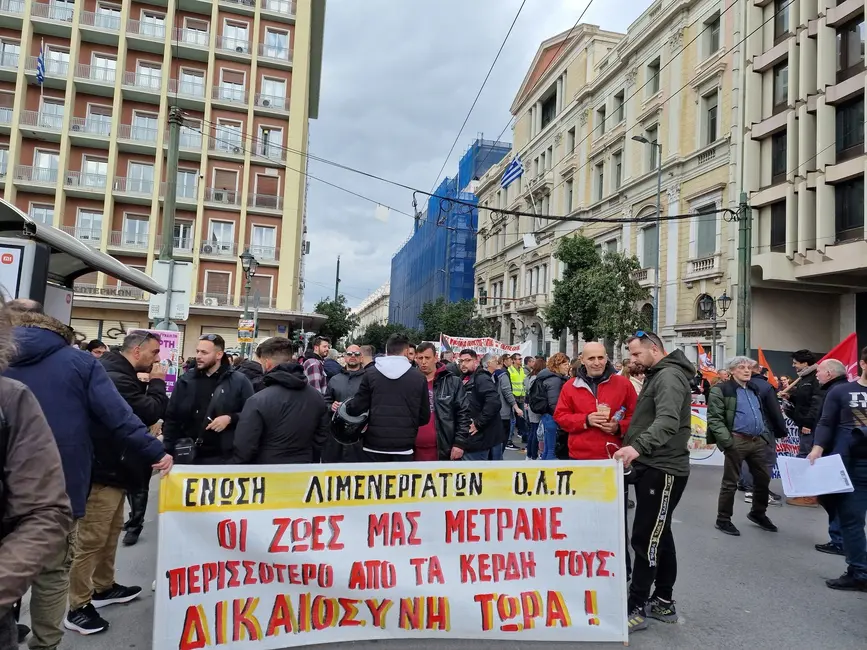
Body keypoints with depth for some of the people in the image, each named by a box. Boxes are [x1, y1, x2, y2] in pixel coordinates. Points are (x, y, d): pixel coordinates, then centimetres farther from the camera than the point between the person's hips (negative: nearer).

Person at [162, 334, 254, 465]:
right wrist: (167, 452, 1)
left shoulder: (239, 381, -4)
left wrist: (230, 418, -18)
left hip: (223, 457, -3)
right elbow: (171, 418, 9)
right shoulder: (185, 380, 6)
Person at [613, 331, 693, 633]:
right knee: (659, 536, 16)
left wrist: (637, 446, -45)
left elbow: (668, 421, -33)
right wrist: (630, 445, 13)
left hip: (664, 470, -11)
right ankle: (664, 602, 27)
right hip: (651, 467, 11)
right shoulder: (657, 376, 18)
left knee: (645, 539, -7)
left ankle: (635, 609, 1)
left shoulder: (669, 376, -16)